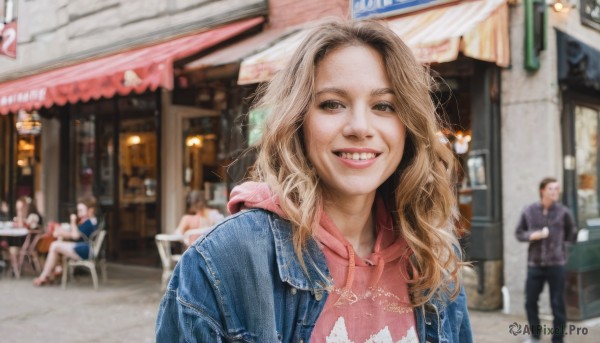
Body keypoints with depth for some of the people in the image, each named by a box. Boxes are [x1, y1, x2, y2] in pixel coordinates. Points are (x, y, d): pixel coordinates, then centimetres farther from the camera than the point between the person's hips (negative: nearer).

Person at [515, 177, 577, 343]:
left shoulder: (563, 212, -2)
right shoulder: (529, 211, 2)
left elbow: (571, 235, 10)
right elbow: (519, 233, 7)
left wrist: (556, 238, -1)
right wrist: (533, 236, -9)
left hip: (556, 264, -2)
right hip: (534, 263, 2)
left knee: (557, 304, 2)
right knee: (530, 301, 9)